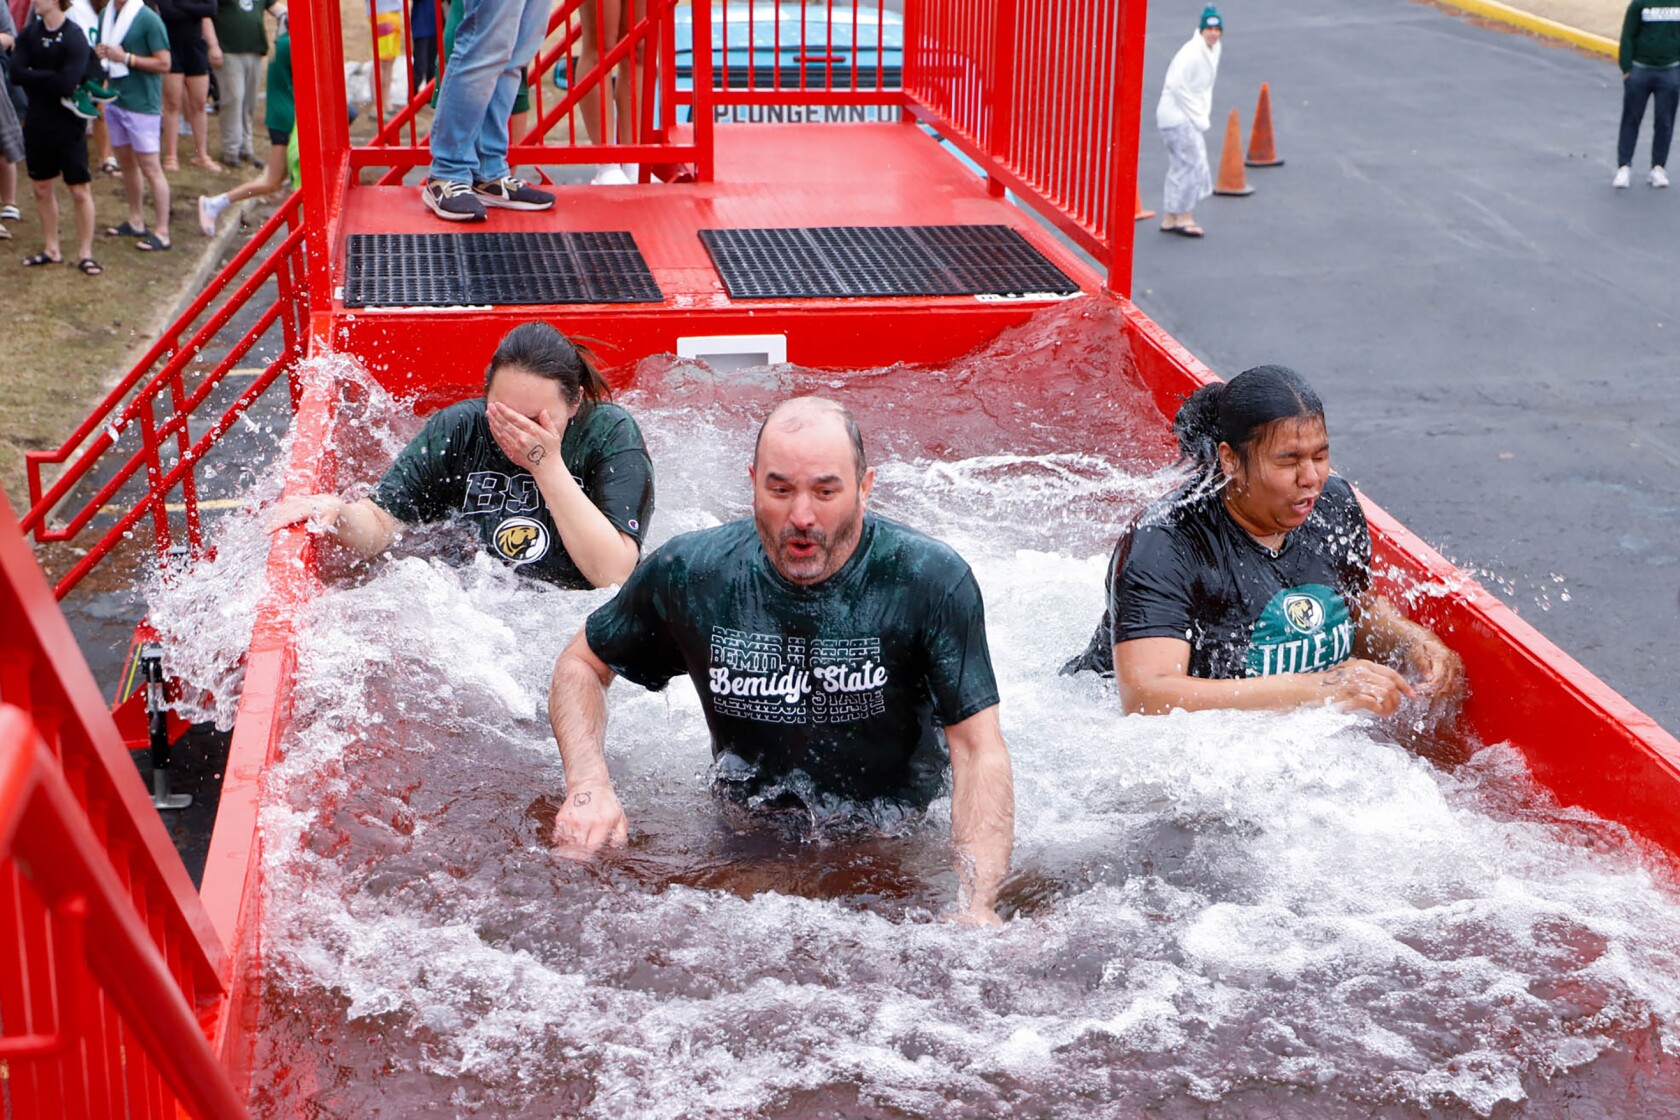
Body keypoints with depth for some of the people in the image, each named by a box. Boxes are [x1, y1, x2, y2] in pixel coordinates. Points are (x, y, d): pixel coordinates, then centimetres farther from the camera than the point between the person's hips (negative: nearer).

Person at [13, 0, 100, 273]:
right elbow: (16, 72, -9)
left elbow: (67, 85, -25)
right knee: (42, 188, 14)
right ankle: (51, 249, 26)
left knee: (80, 191, 0)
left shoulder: (75, 38, -15)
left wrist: (35, 78, -12)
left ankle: (85, 253, 11)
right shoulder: (30, 33, 2)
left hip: (68, 125, -6)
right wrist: (52, 77, -17)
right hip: (37, 124, 6)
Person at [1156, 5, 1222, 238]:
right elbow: (1177, 87, -22)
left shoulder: (1213, 50, 8)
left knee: (1180, 167, 13)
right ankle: (1184, 218, 1)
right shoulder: (1192, 52, -20)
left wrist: (1204, 115, 6)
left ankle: (1169, 219, 20)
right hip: (1177, 115, -10)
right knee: (1192, 164, -8)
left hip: (1189, 116, 10)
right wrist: (1199, 118, -17)